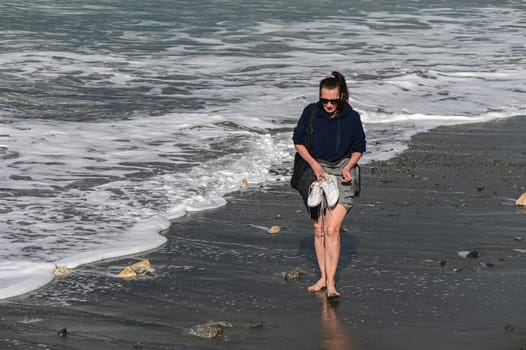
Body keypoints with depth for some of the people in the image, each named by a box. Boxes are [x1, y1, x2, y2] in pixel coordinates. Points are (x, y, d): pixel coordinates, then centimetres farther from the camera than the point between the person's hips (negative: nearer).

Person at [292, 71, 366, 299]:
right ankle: (323, 277, 19)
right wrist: (314, 164, -9)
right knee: (318, 230, 7)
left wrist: (348, 167, -10)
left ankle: (331, 283, -13)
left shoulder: (351, 118, -7)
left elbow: (358, 148, 7)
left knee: (332, 229, -14)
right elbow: (298, 141, 4)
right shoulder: (311, 112, -6)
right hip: (315, 172, 2)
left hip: (340, 174, -2)